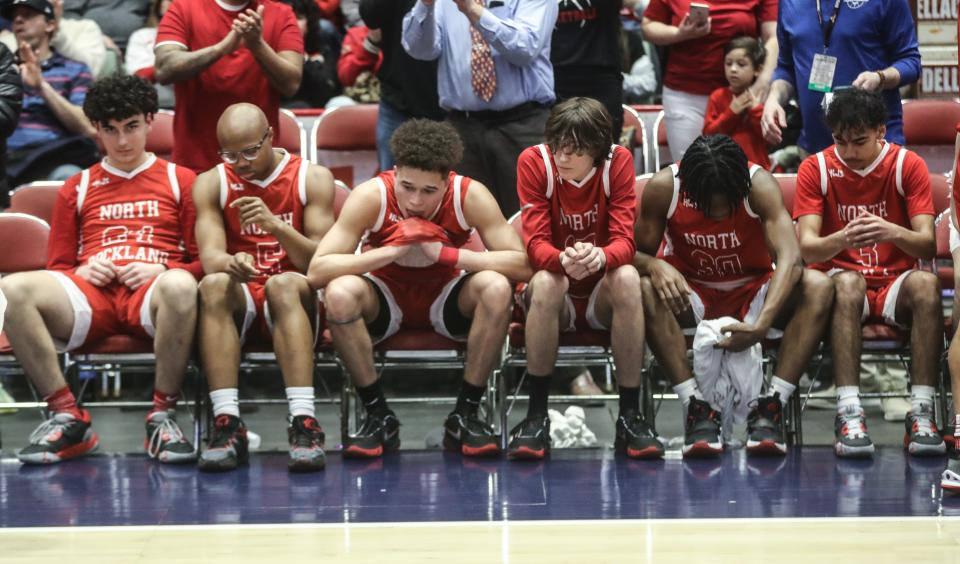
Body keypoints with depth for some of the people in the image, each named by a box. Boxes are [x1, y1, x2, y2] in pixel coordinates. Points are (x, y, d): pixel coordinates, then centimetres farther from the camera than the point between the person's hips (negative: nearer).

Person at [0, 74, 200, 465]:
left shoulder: (179, 181, 18)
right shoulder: (77, 188, 25)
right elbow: (58, 267, 23)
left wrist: (162, 270, -8)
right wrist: (82, 271, 0)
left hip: (152, 293, -2)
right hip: (90, 293, 2)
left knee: (180, 286, -42)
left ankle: (163, 417, -27)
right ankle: (68, 418, -23)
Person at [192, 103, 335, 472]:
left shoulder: (312, 178, 2)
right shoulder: (212, 184, 6)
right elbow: (210, 255, -8)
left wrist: (275, 225, -26)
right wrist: (230, 264, -33)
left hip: (292, 300, -1)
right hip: (239, 303, 1)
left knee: (285, 283, -36)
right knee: (214, 285, -33)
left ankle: (304, 424, -47)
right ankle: (227, 425, -41)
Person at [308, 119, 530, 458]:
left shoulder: (470, 196, -20)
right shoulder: (371, 196, -23)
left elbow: (520, 264, -26)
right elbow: (317, 270, -29)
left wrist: (446, 254, -34)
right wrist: (392, 252, -36)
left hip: (446, 299, 1)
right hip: (386, 300, -1)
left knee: (496, 287, -31)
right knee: (339, 292, -34)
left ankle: (466, 415, -16)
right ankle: (377, 416, -17)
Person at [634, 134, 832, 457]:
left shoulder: (759, 184, -23)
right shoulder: (663, 187, -19)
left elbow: (790, 258, -33)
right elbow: (637, 254, -10)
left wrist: (761, 324, -47)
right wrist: (655, 266, -37)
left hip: (753, 291, 0)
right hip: (691, 292, 0)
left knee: (818, 287, -29)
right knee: (646, 290, -34)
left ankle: (771, 405, -30)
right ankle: (696, 405, -33)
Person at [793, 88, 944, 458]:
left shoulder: (908, 165, -2)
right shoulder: (816, 168, -2)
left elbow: (928, 246, -11)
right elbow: (806, 247, -12)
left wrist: (894, 233, -34)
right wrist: (843, 239, -36)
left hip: (895, 282, 1)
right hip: (843, 281, -1)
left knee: (926, 284, -34)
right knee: (847, 282, -37)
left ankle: (921, 414, -37)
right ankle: (849, 414, -45)